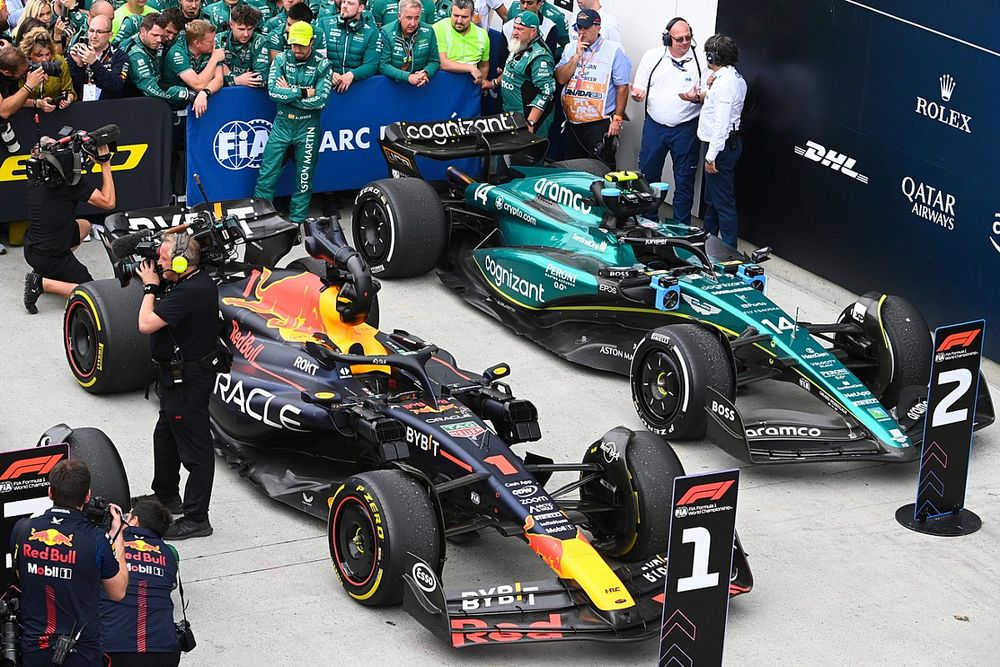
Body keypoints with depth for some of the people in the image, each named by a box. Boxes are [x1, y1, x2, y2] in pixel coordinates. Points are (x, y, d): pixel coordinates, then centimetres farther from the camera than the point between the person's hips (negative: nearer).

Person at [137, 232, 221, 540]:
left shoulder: (190, 292, -28)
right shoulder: (197, 282, 4)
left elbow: (146, 324, -26)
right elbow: (163, 310, 17)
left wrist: (150, 286, -13)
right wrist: (153, 285, 3)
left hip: (186, 381, -11)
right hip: (176, 376, 11)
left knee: (194, 448, -2)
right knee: (166, 435, 27)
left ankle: (196, 519, 4)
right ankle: (166, 495, 45)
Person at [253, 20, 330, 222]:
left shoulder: (322, 65, -3)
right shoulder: (281, 60, 1)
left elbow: (320, 100, -14)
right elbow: (273, 92, -10)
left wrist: (288, 93, -11)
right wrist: (302, 93, -13)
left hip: (307, 127, -1)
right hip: (282, 123, 1)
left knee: (304, 179, 7)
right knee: (267, 175, -1)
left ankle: (297, 221, 17)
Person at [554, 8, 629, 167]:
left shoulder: (614, 50, -6)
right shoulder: (571, 49, 10)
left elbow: (622, 87, -6)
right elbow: (561, 79, -1)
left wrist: (617, 119, -9)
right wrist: (577, 56, -9)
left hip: (600, 124, -5)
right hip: (572, 123, 6)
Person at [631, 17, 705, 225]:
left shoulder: (700, 60, -3)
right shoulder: (652, 57, 2)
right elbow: (639, 88, 7)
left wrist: (696, 98, -21)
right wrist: (638, 94, -17)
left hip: (686, 129, -2)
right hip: (654, 126, 2)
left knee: (684, 181, 5)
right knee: (647, 176, 9)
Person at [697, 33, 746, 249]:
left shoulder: (724, 82, -21)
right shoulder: (736, 78, 11)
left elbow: (721, 122, -24)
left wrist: (712, 156, -22)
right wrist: (710, 90, 7)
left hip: (721, 145, -11)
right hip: (731, 141, 11)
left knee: (723, 202, -6)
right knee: (712, 198, 24)